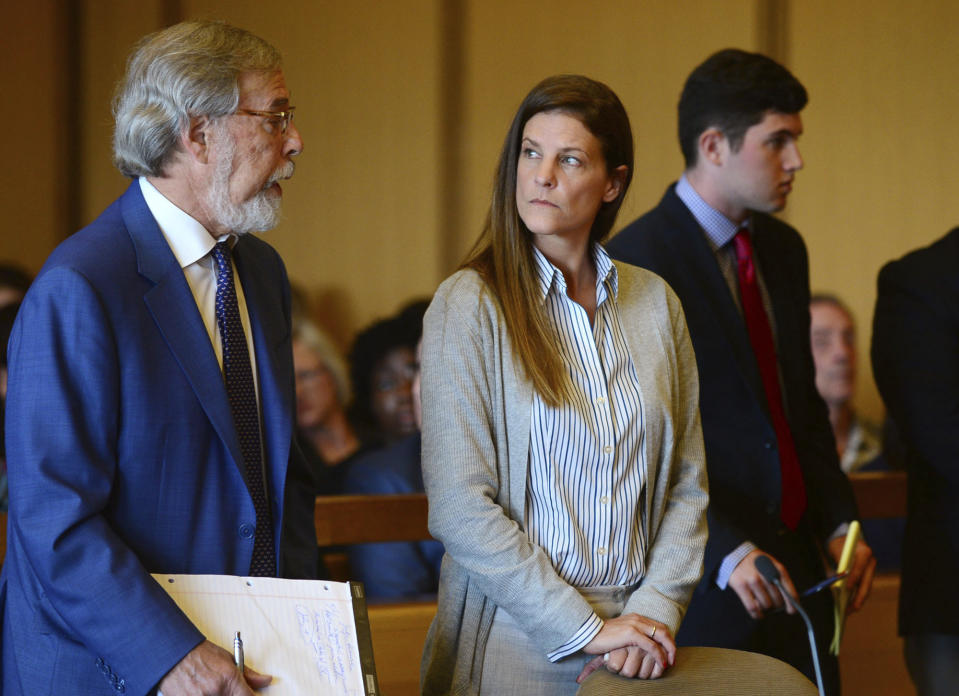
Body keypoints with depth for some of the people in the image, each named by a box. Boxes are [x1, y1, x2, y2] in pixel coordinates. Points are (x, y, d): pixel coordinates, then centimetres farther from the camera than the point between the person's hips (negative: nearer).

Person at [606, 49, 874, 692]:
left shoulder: (784, 248, 12)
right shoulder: (635, 264, -13)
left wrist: (838, 522, 7)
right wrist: (726, 553, -23)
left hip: (796, 566, 7)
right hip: (702, 580, -7)